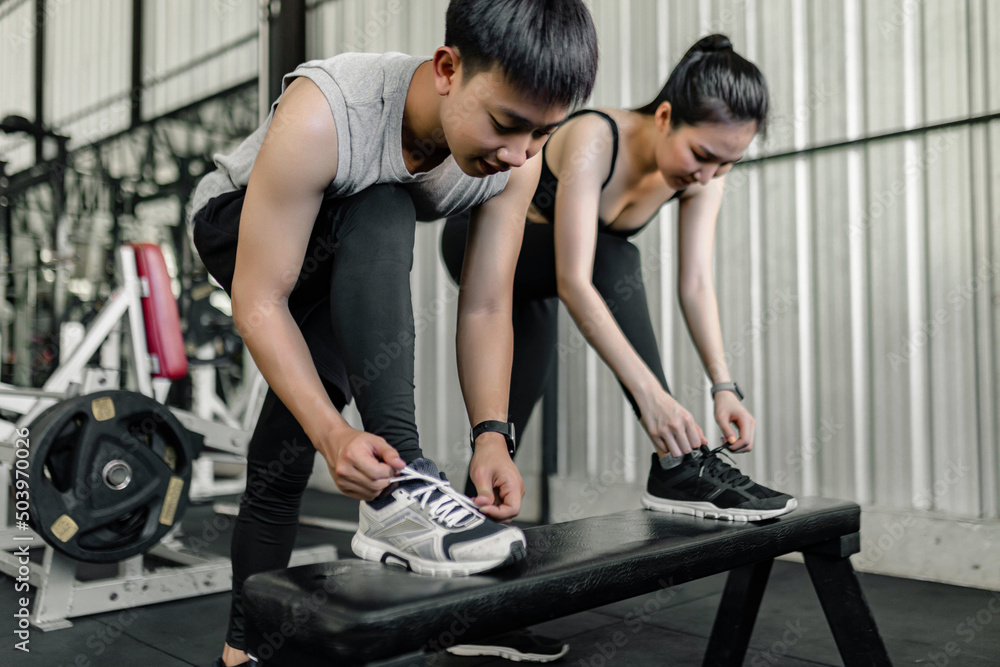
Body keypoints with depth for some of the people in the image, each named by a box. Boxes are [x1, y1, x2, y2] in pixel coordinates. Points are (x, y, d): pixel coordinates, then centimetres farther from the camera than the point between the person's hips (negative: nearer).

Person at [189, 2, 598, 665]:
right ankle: (399, 484, -37)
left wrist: (492, 435, -33)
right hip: (236, 223, -4)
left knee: (286, 457, 3)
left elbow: (486, 307, -21)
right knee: (380, 217, -37)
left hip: (350, 275, 4)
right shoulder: (322, 115, -39)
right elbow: (259, 302, -36)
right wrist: (333, 431, -46)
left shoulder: (517, 157, -24)